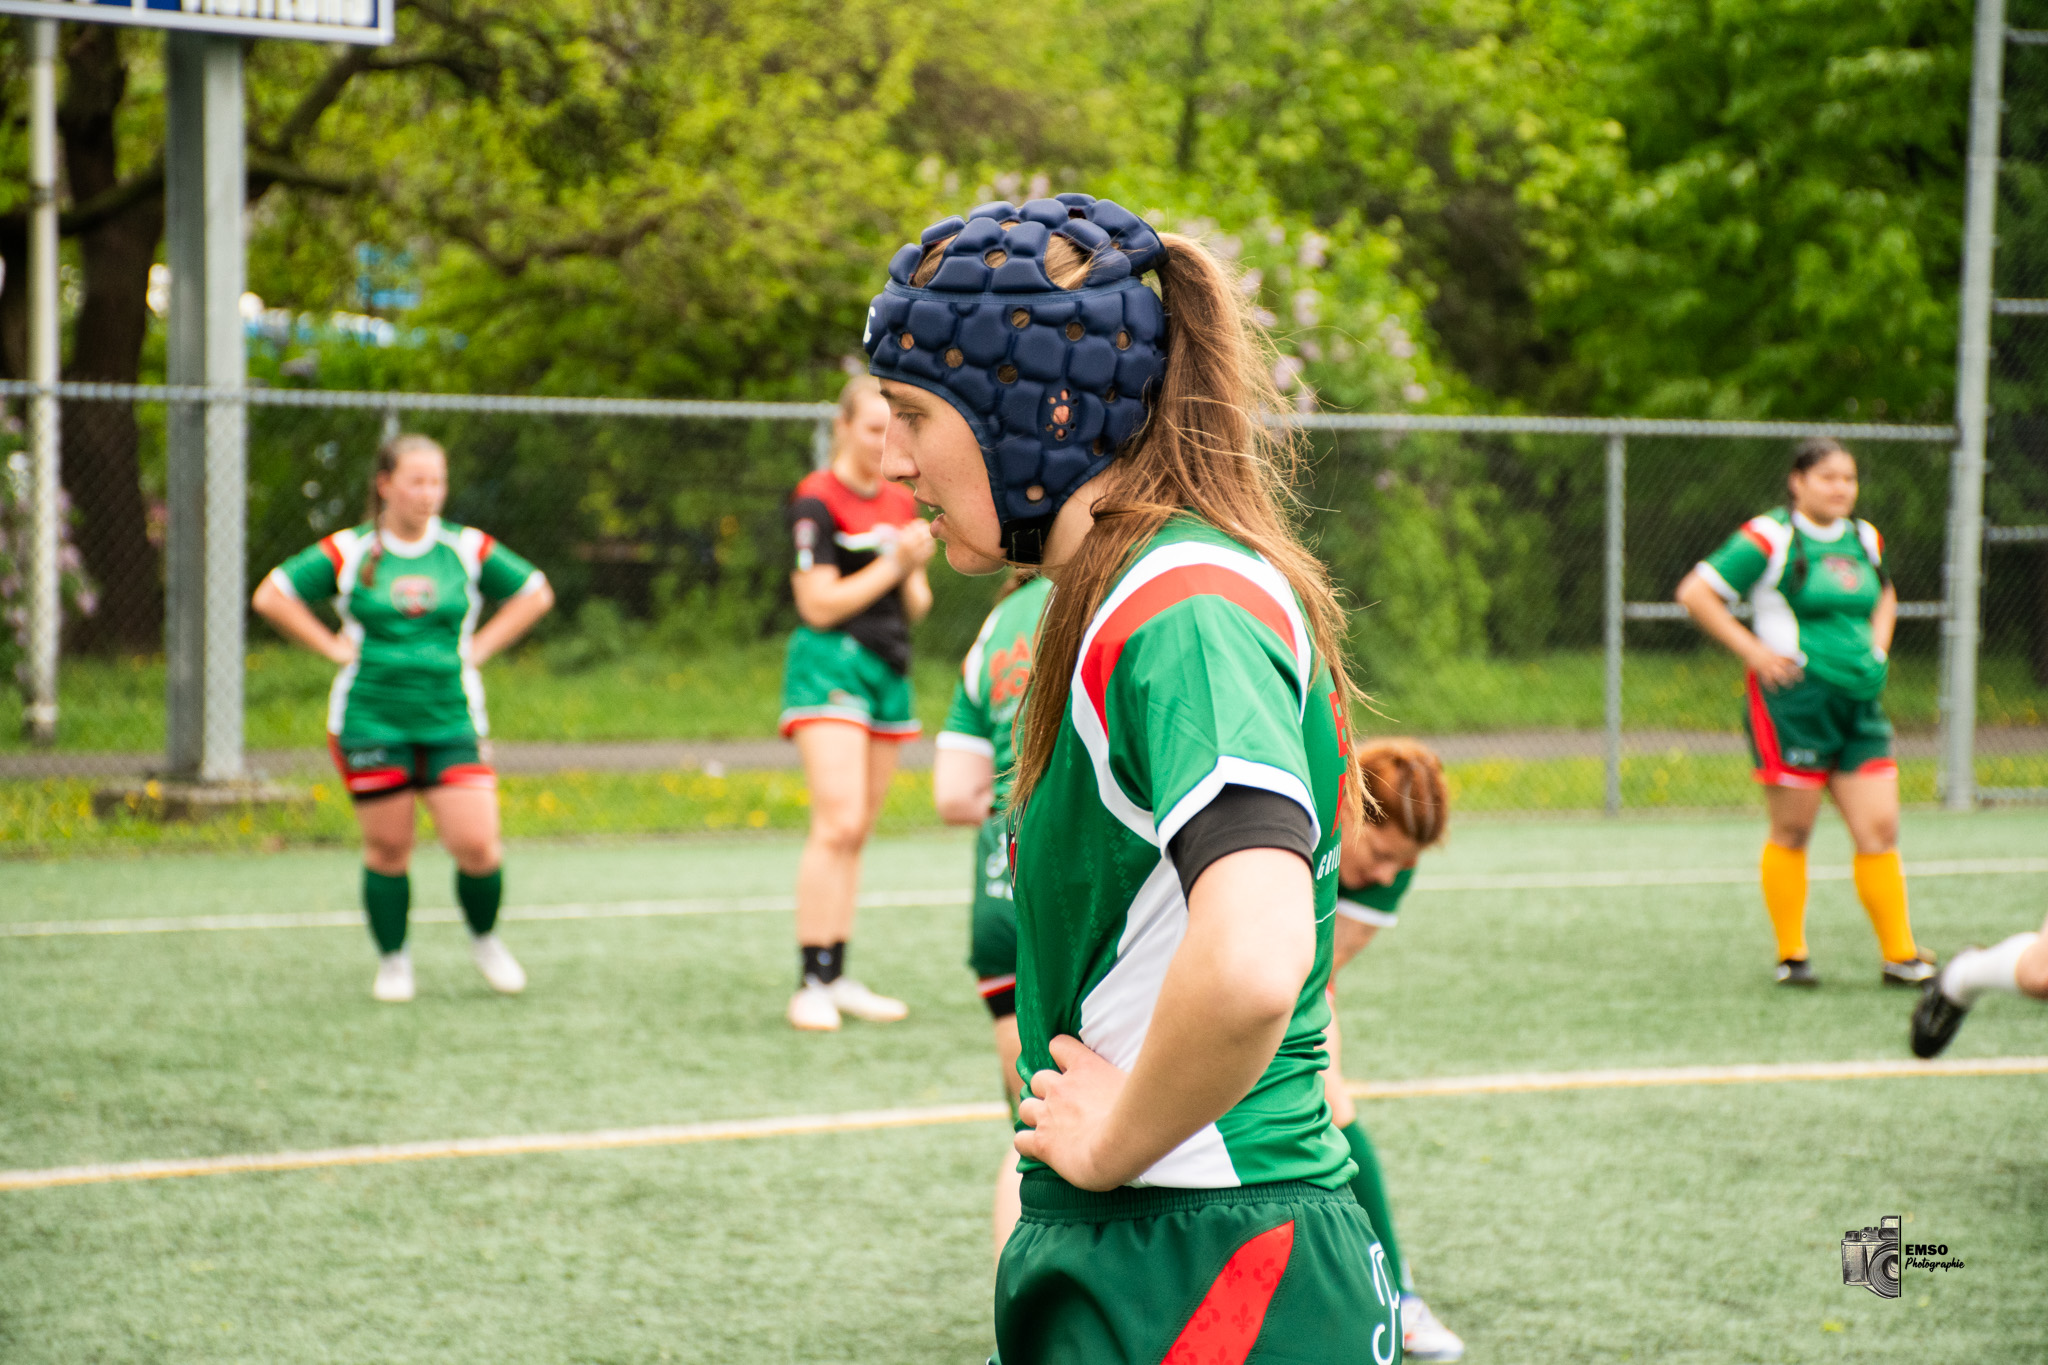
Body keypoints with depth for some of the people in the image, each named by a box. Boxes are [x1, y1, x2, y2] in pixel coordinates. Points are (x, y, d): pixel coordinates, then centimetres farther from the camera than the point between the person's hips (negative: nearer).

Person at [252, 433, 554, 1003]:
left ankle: (485, 940, 19)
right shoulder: (348, 552, -1)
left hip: (450, 718, 1)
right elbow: (270, 596, 3)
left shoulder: (468, 549, 3)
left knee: (477, 846, -8)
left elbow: (535, 593, 14)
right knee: (387, 850, 3)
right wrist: (334, 646, -3)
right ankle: (393, 961, 21)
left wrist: (480, 647, 5)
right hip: (370, 717, -1)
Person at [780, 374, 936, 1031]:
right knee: (838, 823, -17)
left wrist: (914, 575, -6)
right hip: (831, 665, -7)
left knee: (857, 831, 7)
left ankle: (836, 976, 10)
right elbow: (819, 605, -13)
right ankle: (811, 983, -17)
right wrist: (892, 563, -14)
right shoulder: (817, 501, -8)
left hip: (889, 669, 7)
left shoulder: (901, 503, 13)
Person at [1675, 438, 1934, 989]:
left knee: (1880, 829, 0)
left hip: (1858, 701, 6)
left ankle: (1901, 956, 5)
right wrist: (1752, 650, -10)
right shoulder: (1769, 539, -8)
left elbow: (1884, 596, 34)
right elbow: (1694, 593, -7)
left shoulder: (1865, 540, 13)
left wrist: (1876, 649, 16)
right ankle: (1791, 956, 12)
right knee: (1792, 833, 1)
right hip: (1793, 698, -6)